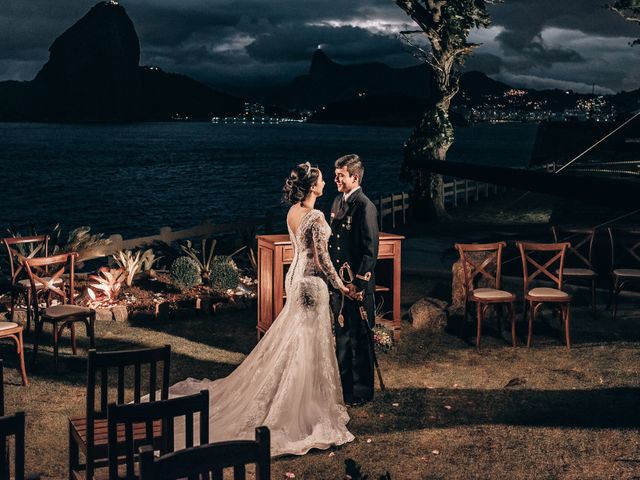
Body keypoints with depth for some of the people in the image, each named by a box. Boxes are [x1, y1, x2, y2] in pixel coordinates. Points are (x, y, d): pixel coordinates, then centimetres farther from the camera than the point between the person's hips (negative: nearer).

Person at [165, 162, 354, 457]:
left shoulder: (291, 213, 5)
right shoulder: (316, 216, -21)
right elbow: (322, 258, -19)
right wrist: (338, 284, -6)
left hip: (295, 275, 9)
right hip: (312, 281, -8)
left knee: (291, 340, 19)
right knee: (309, 343, 1)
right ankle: (305, 407, 11)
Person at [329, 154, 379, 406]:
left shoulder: (365, 207, -16)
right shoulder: (338, 202, 10)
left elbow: (371, 250, -17)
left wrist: (358, 283, -18)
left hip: (357, 284, -8)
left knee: (359, 338, 3)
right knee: (341, 334, 17)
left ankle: (362, 391, 14)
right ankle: (344, 383, 30)